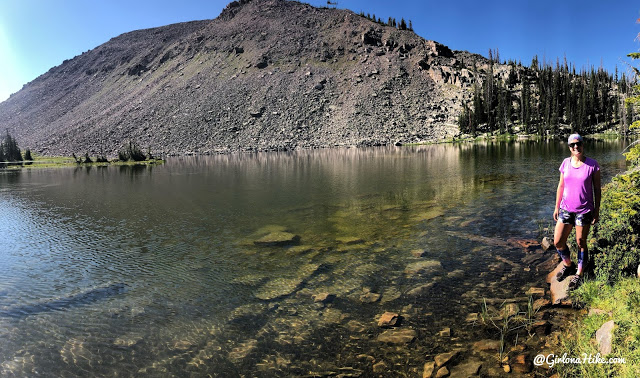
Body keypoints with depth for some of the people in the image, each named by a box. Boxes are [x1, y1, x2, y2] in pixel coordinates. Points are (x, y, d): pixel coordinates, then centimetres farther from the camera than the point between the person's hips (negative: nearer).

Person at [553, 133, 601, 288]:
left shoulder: (592, 165, -8)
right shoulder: (566, 163, 1)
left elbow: (597, 189, -2)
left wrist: (597, 210, -3)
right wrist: (556, 207, 8)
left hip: (584, 210, -3)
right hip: (566, 209, 3)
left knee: (581, 243, 8)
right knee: (558, 242, 5)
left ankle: (579, 274, 25)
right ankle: (568, 265, 32)